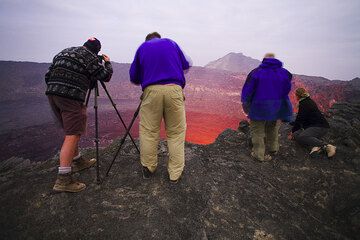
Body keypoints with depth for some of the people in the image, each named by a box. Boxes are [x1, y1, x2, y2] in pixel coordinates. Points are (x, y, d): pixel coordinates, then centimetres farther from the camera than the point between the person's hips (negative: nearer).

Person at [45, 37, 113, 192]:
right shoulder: (89, 57, 1)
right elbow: (105, 76, 0)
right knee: (72, 135, -9)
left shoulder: (64, 52, 24)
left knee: (71, 131, 19)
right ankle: (63, 180, -8)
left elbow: (48, 75, 20)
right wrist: (107, 62, 18)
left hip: (51, 93, 9)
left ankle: (78, 162, 32)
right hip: (71, 97, -9)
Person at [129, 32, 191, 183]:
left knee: (148, 131, 10)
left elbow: (133, 78, 16)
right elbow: (186, 65, 27)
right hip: (174, 89, 1)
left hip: (151, 91, 0)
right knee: (176, 132, 6)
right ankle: (175, 173, 10)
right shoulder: (171, 43, 22)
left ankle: (148, 169, 20)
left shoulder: (142, 47, 20)